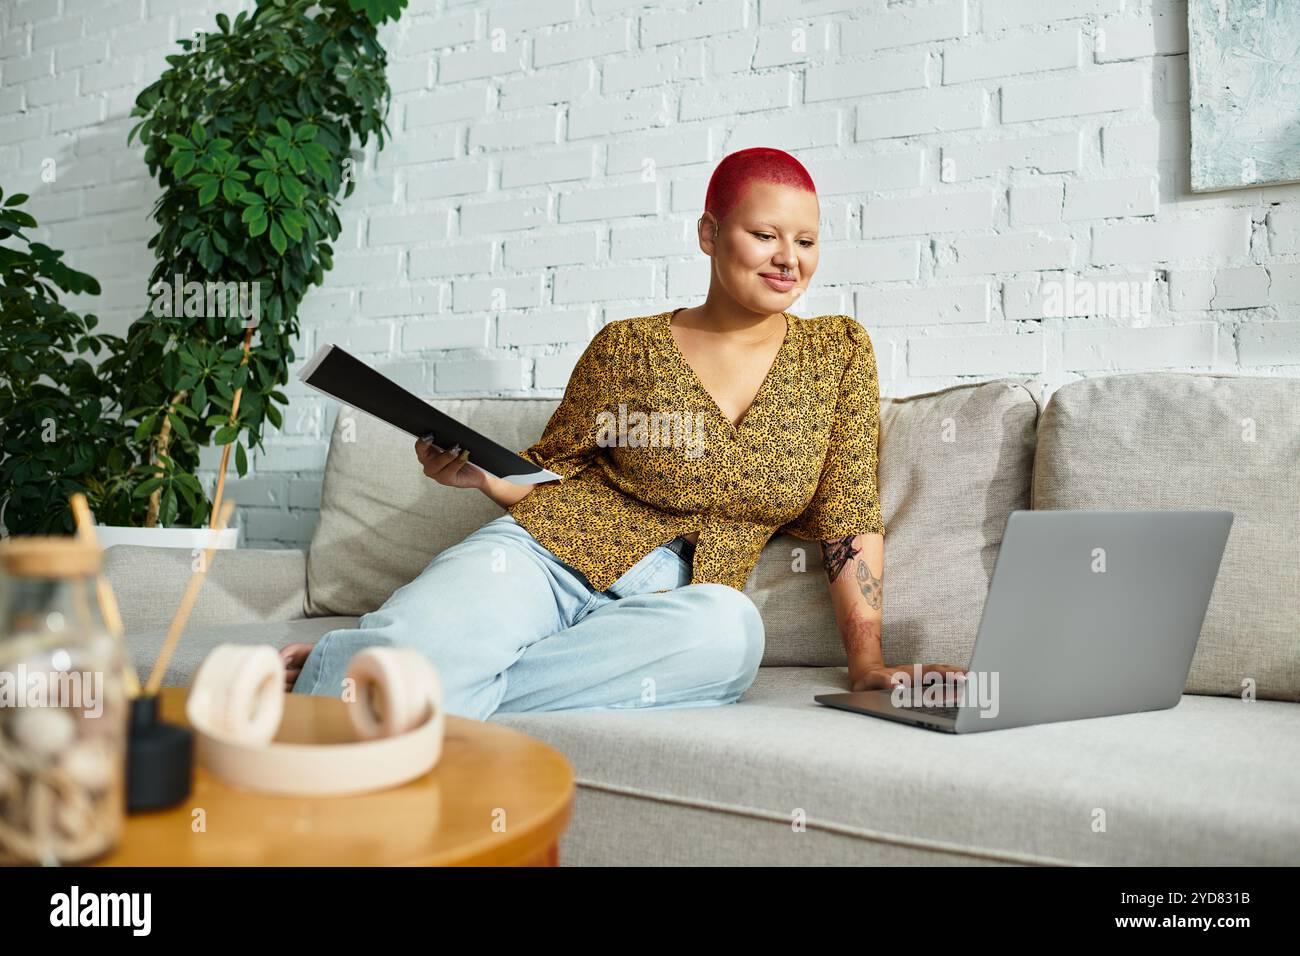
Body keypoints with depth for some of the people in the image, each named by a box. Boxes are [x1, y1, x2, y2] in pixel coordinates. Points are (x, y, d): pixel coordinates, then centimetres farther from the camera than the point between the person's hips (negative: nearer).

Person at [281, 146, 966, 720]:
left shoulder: (840, 352, 9)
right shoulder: (627, 347, 5)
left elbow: (851, 519, 4)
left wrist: (868, 666, -6)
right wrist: (479, 475, -8)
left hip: (664, 596, 2)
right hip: (543, 551, -1)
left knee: (729, 627, -38)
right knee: (415, 646, -35)